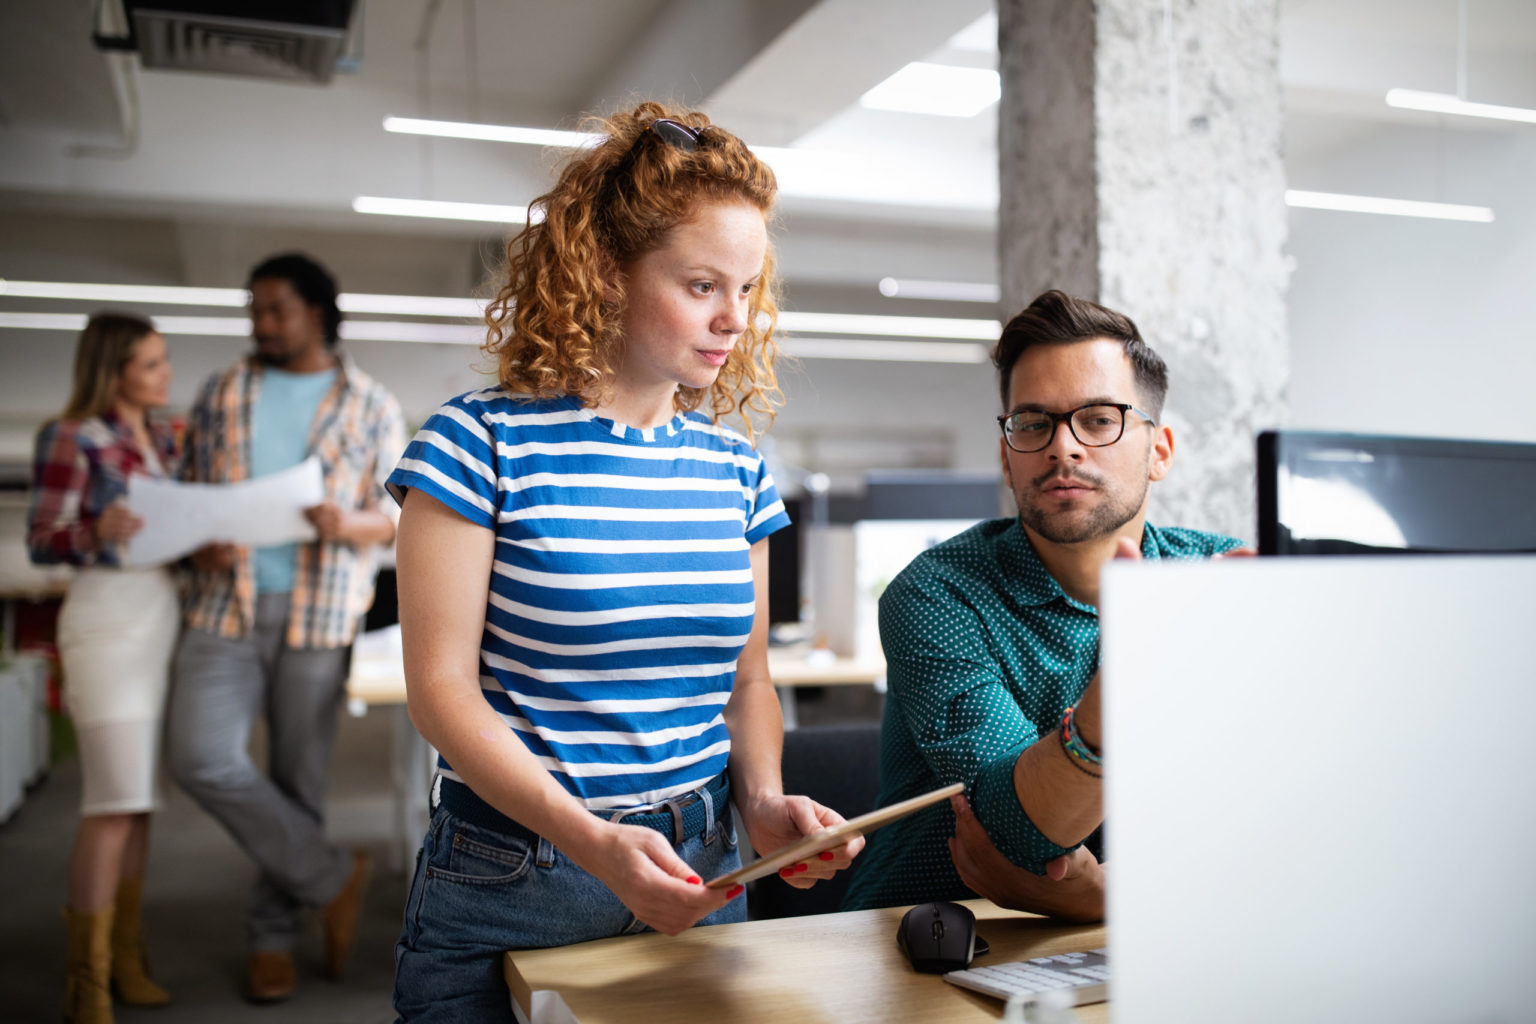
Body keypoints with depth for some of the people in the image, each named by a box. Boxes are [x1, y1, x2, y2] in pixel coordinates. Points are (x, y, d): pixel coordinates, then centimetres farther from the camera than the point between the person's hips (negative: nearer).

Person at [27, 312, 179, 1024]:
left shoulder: (162, 438, 13)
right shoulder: (72, 439, -7)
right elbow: (40, 544, -7)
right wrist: (99, 530, -26)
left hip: (165, 612, 7)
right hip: (107, 614, -7)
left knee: (137, 796, 10)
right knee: (115, 799, -9)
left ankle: (125, 957, 19)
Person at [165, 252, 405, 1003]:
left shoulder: (370, 405, 6)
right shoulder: (221, 394, 12)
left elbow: (397, 518, 5)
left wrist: (350, 525, -17)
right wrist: (198, 544, -6)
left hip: (317, 614, -2)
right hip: (227, 604, 2)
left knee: (298, 778, 4)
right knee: (199, 757, -12)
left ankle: (272, 937, 22)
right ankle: (332, 877, 5)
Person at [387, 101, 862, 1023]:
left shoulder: (737, 466, 3)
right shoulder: (485, 443, -11)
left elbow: (746, 676, 9)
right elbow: (443, 687, -14)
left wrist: (765, 801, -10)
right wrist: (591, 841, -23)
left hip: (697, 877, 5)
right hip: (508, 889, -4)